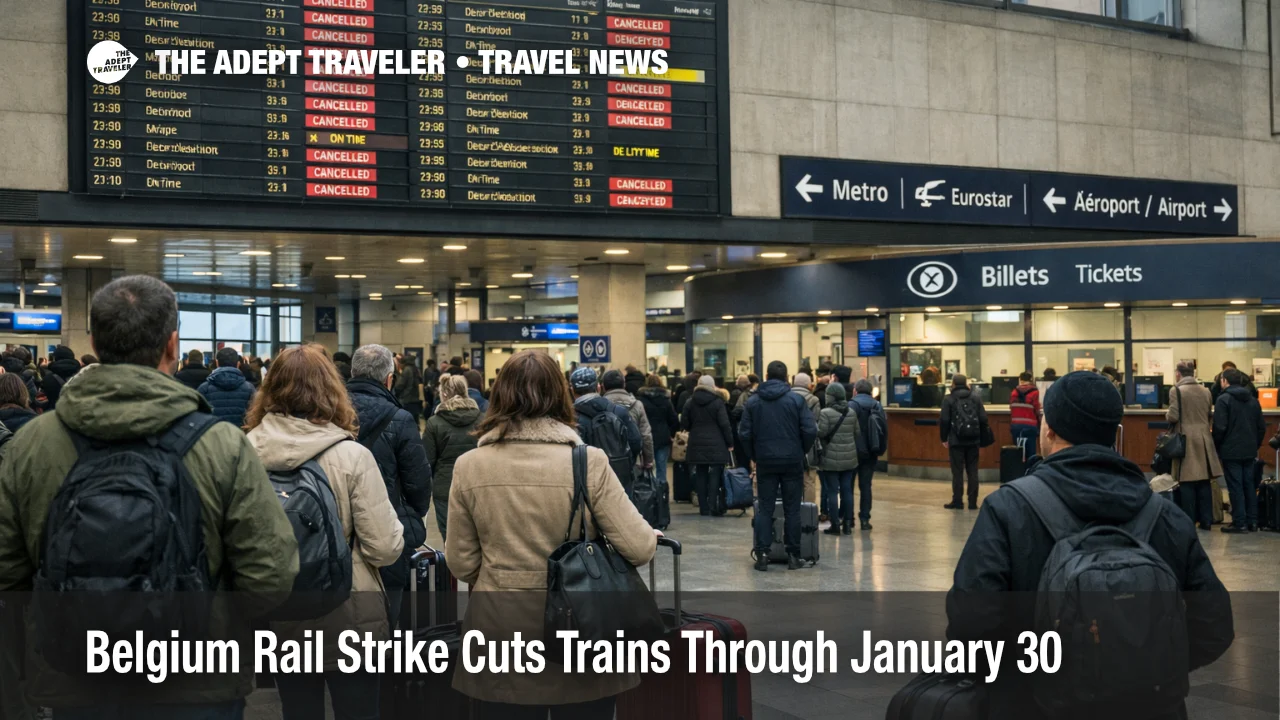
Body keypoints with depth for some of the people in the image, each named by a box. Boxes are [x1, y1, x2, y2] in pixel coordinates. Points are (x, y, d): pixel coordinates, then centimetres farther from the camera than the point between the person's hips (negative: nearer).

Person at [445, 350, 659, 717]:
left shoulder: (468, 467, -6)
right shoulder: (588, 462, -12)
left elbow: (461, 564, 2)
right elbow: (639, 549, -11)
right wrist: (655, 536, 12)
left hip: (501, 631, 2)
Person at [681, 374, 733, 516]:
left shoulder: (690, 403, 4)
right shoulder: (717, 402, -6)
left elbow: (684, 424, 3)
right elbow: (725, 424, -9)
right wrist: (729, 443, -2)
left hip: (697, 445, 3)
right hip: (716, 445, -3)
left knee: (700, 477, 7)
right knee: (715, 476, 0)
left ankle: (703, 508, 8)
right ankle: (714, 507, -5)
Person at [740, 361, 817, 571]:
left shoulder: (753, 402, 2)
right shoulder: (796, 400, -3)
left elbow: (744, 433, -1)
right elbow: (810, 431, -8)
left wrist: (752, 457, 11)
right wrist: (801, 451, 8)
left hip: (765, 461, 1)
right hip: (792, 461, -1)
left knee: (765, 508, 6)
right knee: (792, 509, 6)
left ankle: (762, 554, -1)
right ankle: (793, 555, 7)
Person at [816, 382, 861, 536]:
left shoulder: (825, 413, -13)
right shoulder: (851, 412, 4)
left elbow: (821, 433, -18)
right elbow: (858, 432, 7)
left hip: (831, 458, -5)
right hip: (849, 458, 5)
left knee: (832, 491, 1)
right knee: (847, 490, 10)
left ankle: (835, 524, 2)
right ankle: (847, 524, 14)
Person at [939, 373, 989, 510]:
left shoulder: (949, 399, -4)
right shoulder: (975, 397, 5)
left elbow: (944, 420, -8)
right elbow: (983, 419, 1)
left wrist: (944, 438, 2)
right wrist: (981, 436, 11)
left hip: (956, 441, -3)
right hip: (973, 440, 3)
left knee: (957, 471, 2)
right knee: (972, 471, 7)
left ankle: (957, 501, 3)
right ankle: (973, 502, 6)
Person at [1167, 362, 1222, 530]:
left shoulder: (1176, 391, -9)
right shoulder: (1206, 391, 8)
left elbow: (1173, 416, -13)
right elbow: (1209, 415, 13)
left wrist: (1167, 414, 7)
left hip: (1186, 440, -5)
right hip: (1204, 439, 5)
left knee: (1186, 482, -1)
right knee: (1205, 481, 8)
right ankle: (1206, 520, 11)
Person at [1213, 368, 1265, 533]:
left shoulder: (1224, 399, -11)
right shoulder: (1253, 400, 10)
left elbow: (1219, 428, -16)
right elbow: (1261, 426, 13)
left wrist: (1215, 447, -3)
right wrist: (1255, 445, 21)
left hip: (1231, 451, -6)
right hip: (1249, 451, 6)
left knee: (1235, 487, -3)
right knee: (1249, 485, 12)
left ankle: (1240, 522, -3)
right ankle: (1252, 521, 14)